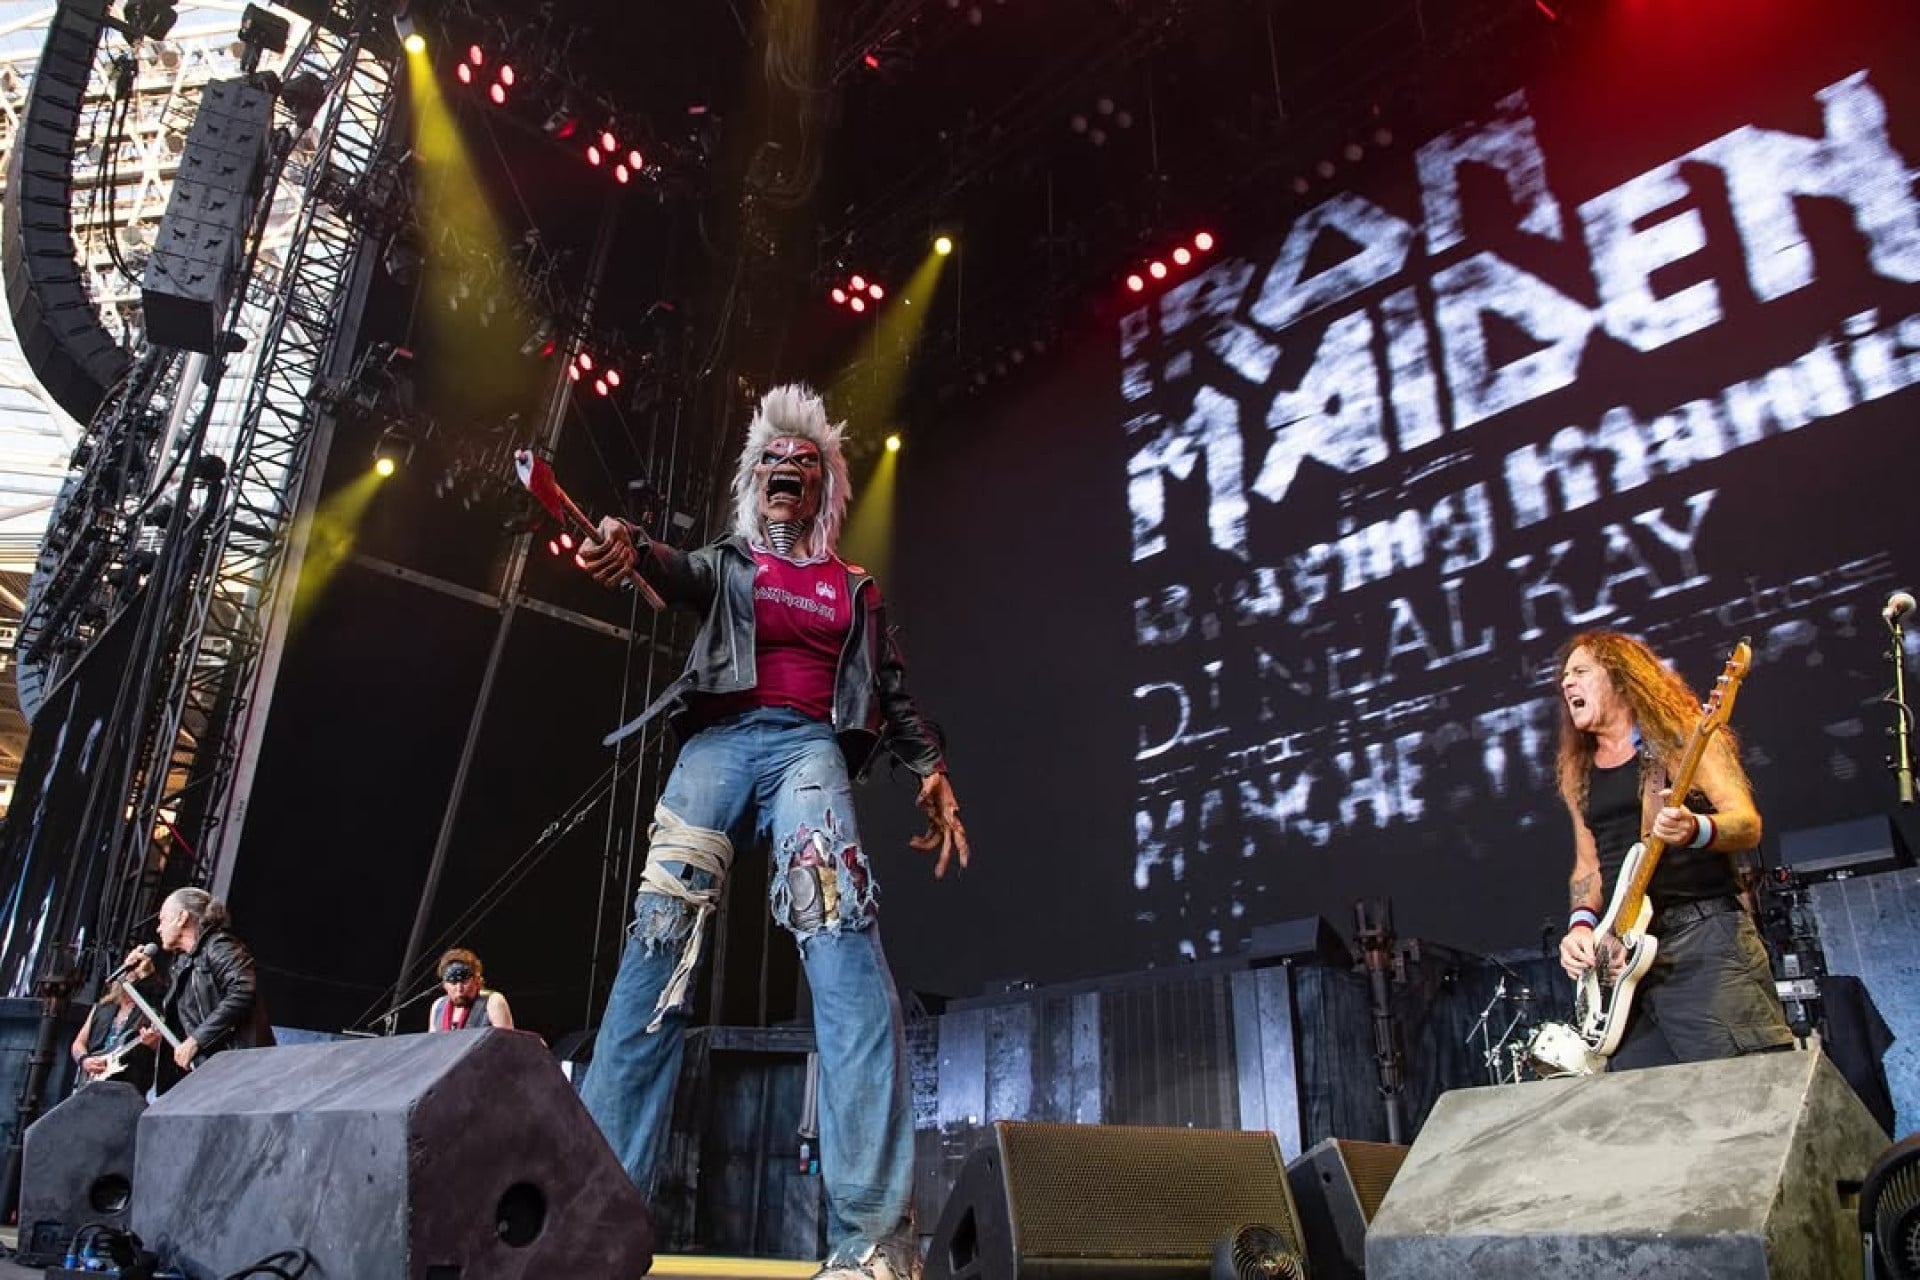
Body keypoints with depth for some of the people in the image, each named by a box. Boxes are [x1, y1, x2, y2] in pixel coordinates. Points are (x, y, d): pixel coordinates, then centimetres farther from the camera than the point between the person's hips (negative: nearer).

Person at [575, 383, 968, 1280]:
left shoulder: (856, 589, 26)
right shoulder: (729, 562, 22)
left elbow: (892, 694, 23)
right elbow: (681, 574, -1)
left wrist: (931, 770, 6)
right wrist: (631, 548, -25)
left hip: (809, 745, -1)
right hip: (721, 740, 1)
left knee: (841, 927, -26)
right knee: (660, 939, -16)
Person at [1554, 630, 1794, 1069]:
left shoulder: (1682, 734, 2)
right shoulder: (1578, 774, 18)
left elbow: (1748, 824, -5)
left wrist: (1694, 829, -27)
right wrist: (1582, 923, 2)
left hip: (1703, 932, -5)